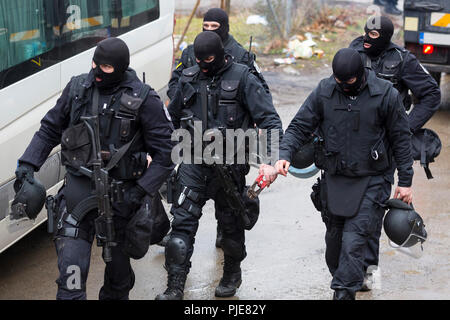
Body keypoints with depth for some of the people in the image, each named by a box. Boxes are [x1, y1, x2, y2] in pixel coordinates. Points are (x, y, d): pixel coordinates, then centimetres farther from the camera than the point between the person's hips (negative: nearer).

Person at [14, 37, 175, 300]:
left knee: (117, 256, 12)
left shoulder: (142, 99, -8)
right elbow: (50, 130, 13)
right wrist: (29, 163, 0)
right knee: (71, 253, -9)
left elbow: (165, 152, -7)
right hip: (79, 185, 2)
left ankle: (114, 296, 35)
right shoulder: (78, 88, 2)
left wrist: (141, 191, -15)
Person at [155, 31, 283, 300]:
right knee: (182, 221, -8)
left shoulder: (241, 78, -5)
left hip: (229, 164, -3)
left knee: (231, 223, 12)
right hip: (193, 162, 3)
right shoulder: (189, 79, 8)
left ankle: (233, 274, 35)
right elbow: (174, 118, 23)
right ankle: (175, 286, -6)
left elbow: (268, 117, -9)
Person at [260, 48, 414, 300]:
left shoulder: (386, 94, -9)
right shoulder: (324, 92, -2)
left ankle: (343, 293, -6)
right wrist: (284, 156, -17)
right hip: (333, 180, 4)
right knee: (334, 239, 14)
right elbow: (299, 127, 1)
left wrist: (405, 181, -1)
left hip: (371, 182, -4)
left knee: (353, 241, -13)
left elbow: (401, 139, -1)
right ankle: (345, 280, 36)